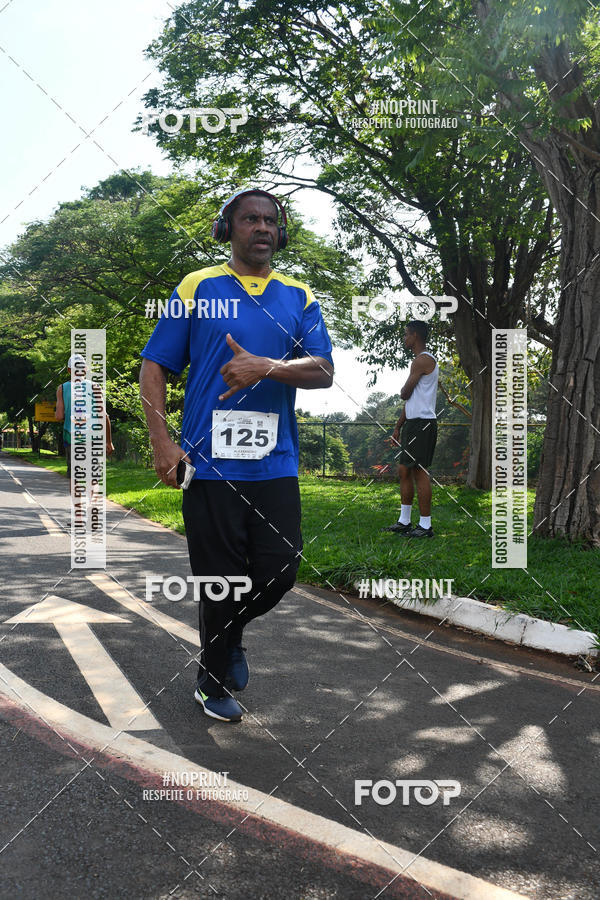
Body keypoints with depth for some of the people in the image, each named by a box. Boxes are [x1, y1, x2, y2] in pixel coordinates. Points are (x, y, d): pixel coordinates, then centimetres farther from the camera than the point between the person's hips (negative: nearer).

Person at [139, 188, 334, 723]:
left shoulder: (299, 297, 13)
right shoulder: (197, 288, 6)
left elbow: (324, 372, 2)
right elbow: (155, 366, 3)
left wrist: (266, 367, -16)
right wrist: (162, 443, -8)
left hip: (275, 465, 3)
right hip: (210, 463, -2)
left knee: (280, 570, 2)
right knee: (221, 580, 5)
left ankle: (231, 631, 35)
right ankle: (213, 684, 29)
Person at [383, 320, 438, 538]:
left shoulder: (423, 360, -13)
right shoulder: (421, 360, 21)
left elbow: (405, 394, -12)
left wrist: (403, 390, 12)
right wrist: (398, 428, 22)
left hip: (422, 423, -10)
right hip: (413, 423, 10)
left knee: (420, 471, -8)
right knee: (404, 470, 12)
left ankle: (425, 526, -3)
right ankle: (404, 522, 19)